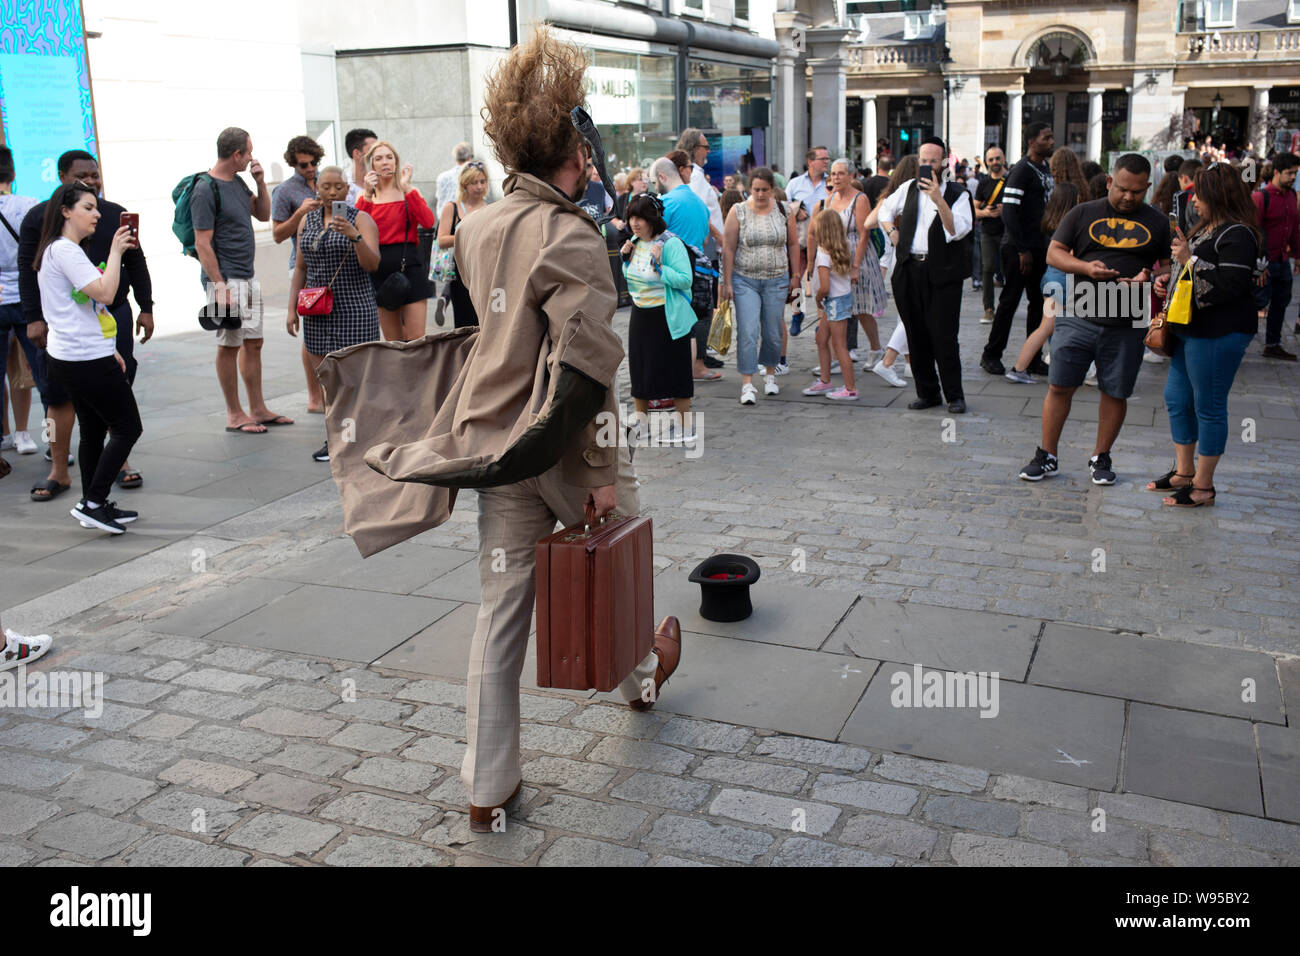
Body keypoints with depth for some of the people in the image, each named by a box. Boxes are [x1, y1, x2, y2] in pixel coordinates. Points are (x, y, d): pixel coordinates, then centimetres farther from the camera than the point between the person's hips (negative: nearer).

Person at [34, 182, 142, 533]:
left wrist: (107, 348, 22)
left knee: (94, 430, 14)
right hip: (86, 360, -11)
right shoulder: (64, 249, -15)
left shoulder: (65, 250, 18)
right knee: (127, 428, -5)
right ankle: (92, 503, -3)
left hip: (71, 357, 11)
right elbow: (105, 293, -24)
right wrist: (115, 251, -13)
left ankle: (93, 506, 20)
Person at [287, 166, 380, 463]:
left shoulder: (361, 219, -2)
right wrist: (292, 308, 11)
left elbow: (372, 264, -13)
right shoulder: (307, 221, 13)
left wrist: (354, 236, -29)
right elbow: (301, 268, 16)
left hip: (355, 307, -5)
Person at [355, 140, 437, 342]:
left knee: (416, 340, -7)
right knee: (392, 342, 8)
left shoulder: (409, 193, 7)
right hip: (380, 270, 2)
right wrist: (367, 193, -11)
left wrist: (407, 188, -10)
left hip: (409, 266, -2)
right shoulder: (366, 197, 10)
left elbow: (428, 222, -12)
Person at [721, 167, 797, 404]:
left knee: (773, 332, 8)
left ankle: (770, 374, 29)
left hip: (776, 281, 2)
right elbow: (728, 249, -4)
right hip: (744, 280, -2)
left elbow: (793, 244, 11)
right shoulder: (738, 212, -4)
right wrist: (727, 283, -7)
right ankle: (747, 384, -7)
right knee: (747, 331, -10)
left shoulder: (784, 211, 3)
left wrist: (795, 276, 9)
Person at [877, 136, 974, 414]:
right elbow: (885, 209, 32)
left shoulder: (957, 193, -1)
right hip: (909, 271, 4)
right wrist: (892, 231, 15)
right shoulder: (909, 188, 13)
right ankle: (927, 392, 17)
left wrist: (938, 199, -22)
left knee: (943, 336, -7)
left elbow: (957, 231, -16)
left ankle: (955, 395, 5)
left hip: (942, 274, -4)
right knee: (917, 336, 7)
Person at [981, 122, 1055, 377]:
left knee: (1039, 303, 9)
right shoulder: (1021, 171, -12)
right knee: (1010, 301, -3)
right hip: (1018, 249, -8)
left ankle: (1033, 359, 15)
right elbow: (1009, 212, -18)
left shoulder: (1047, 169, 14)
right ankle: (991, 355, 8)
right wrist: (1022, 250, -19)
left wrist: (1050, 245, 14)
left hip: (1040, 248, 8)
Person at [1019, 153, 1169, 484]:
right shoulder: (1083, 214, 8)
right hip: (1079, 317, 0)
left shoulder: (1157, 223, 9)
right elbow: (1053, 253, 5)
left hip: (1127, 326, 1)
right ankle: (1046, 456, 11)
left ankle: (1101, 458, 22)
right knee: (1059, 386, 0)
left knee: (1115, 393, 7)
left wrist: (1148, 277, -10)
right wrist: (1086, 267, -13)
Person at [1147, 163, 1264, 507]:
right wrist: (1168, 279, 8)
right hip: (1190, 330, 11)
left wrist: (1190, 260, -20)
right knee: (1177, 399, 16)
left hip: (1218, 335, -11)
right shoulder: (1208, 228, 14)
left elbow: (1229, 286, -25)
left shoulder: (1237, 235, -17)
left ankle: (1203, 486, 9)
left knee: (1208, 407, -2)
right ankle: (1183, 473, 30)